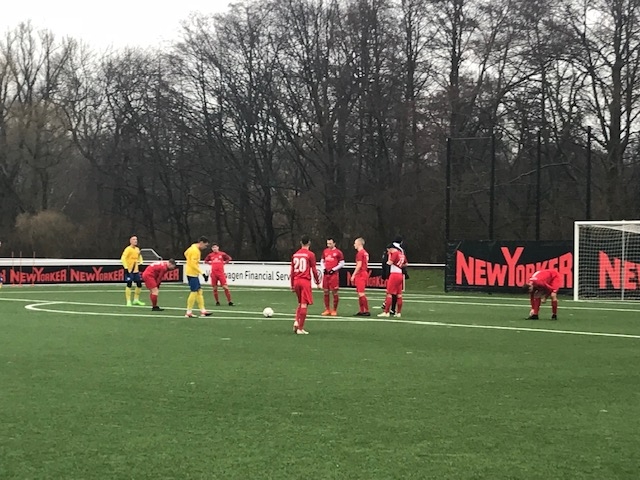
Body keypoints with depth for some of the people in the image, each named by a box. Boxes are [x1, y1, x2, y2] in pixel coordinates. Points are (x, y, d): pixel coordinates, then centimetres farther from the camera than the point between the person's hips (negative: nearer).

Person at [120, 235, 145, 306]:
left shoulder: (137, 249, 11)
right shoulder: (128, 249, -11)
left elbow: (139, 257, 28)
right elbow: (123, 258, -18)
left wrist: (139, 263, 12)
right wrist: (126, 268, -23)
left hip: (136, 270, 7)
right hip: (129, 270, -7)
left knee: (139, 284, 7)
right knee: (129, 284, -9)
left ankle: (136, 300, 22)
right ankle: (128, 301, -4)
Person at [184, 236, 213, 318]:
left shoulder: (193, 247, 9)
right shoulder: (195, 251, -20)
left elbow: (186, 253, 27)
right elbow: (193, 265, -24)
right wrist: (202, 273, -22)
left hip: (193, 273, 10)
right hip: (192, 273, -10)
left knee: (199, 291, 11)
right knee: (194, 292, -7)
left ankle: (202, 311, 13)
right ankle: (189, 312, -3)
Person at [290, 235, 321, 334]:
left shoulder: (295, 255, 10)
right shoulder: (310, 254, -5)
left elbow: (292, 271, 13)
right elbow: (314, 270, -6)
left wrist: (292, 284, 20)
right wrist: (317, 282, 6)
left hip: (296, 281, 5)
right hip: (305, 281, -5)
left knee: (300, 303, 20)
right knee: (304, 305, -2)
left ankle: (296, 322, 0)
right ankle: (300, 329, -3)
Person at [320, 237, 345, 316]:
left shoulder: (338, 252, -4)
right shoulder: (325, 251, 12)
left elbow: (342, 263, -3)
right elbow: (322, 261, 21)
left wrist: (334, 269, -11)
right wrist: (323, 268, 3)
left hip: (334, 274, -5)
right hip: (326, 274, 5)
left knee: (334, 292, -3)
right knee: (326, 292, 7)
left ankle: (334, 310, 5)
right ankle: (327, 310, 15)